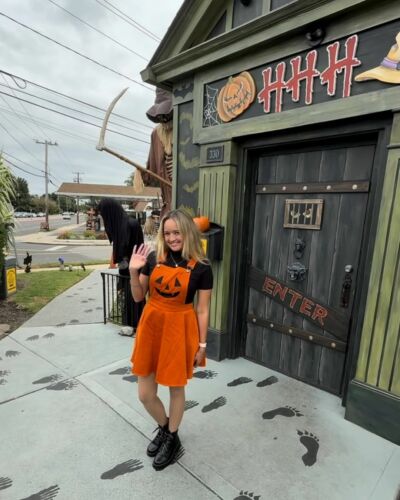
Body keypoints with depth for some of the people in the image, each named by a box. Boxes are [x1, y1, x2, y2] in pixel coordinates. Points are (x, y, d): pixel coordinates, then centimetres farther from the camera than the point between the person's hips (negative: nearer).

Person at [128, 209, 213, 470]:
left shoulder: (201, 267, -12)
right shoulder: (153, 258, -4)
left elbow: (203, 309, -6)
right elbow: (138, 297, 3)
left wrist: (202, 344, -3)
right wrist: (134, 272, -14)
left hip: (180, 329, -3)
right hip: (151, 325, 4)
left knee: (176, 388, 17)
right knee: (145, 394, 14)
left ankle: (172, 438, 46)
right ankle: (163, 428, 47)